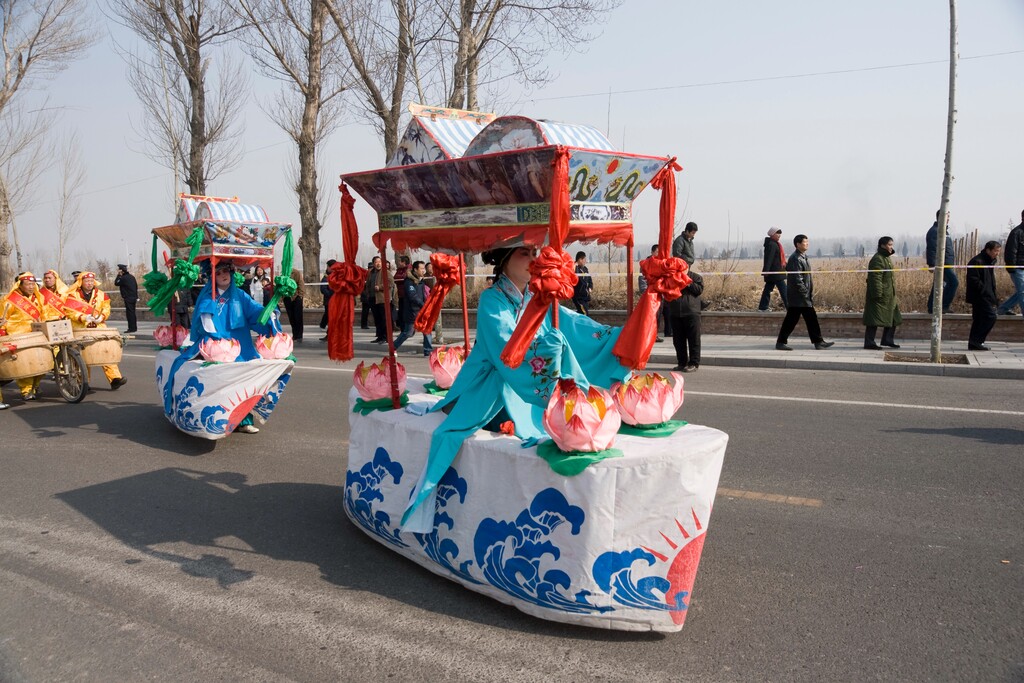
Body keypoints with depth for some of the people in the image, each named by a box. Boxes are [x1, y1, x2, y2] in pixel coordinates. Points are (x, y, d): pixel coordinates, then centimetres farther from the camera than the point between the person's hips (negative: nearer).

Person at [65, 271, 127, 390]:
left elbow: (106, 309, 10)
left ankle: (114, 378, -12)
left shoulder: (101, 294, 12)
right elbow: (69, 311, -5)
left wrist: (101, 317, -10)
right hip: (80, 330, -2)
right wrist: (83, 317, -18)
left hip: (98, 328, 2)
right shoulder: (73, 295, 3)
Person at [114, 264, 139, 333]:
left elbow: (116, 283, -4)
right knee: (132, 313, 14)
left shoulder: (123, 278, -13)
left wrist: (118, 275, -1)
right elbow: (136, 287, 17)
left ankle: (132, 328, -6)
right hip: (134, 298, 9)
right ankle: (134, 328, 19)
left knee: (130, 313, -6)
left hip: (128, 298, -9)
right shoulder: (132, 277, 13)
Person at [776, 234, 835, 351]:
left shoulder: (804, 257, 14)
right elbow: (797, 279, -21)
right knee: (791, 319, -3)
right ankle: (781, 342, 5)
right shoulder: (795, 259, -16)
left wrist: (810, 293, 16)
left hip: (805, 297, 10)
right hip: (798, 297, -10)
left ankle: (818, 342, 15)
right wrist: (805, 292, -17)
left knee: (811, 319, 10)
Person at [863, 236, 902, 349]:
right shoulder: (877, 259, -16)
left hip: (889, 296, 10)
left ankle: (888, 340, 23)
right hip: (880, 296, -10)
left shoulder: (886, 258, 17)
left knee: (893, 318, 14)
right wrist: (878, 294, -25)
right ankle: (869, 343, -2)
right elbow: (876, 278, -22)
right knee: (874, 319, -6)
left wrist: (893, 294, 24)